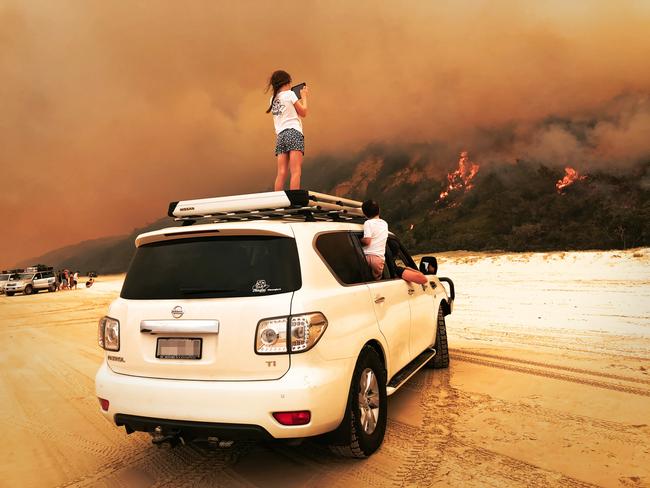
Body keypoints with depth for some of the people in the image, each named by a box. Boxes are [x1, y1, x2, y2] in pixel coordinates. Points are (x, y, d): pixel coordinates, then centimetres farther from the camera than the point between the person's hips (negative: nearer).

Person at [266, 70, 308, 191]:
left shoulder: (273, 99, 18)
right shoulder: (290, 94, 0)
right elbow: (303, 113, 5)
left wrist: (299, 99, 33)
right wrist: (304, 96, 17)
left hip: (281, 135, 6)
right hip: (294, 133, -6)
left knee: (281, 173, 0)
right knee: (296, 171, -13)